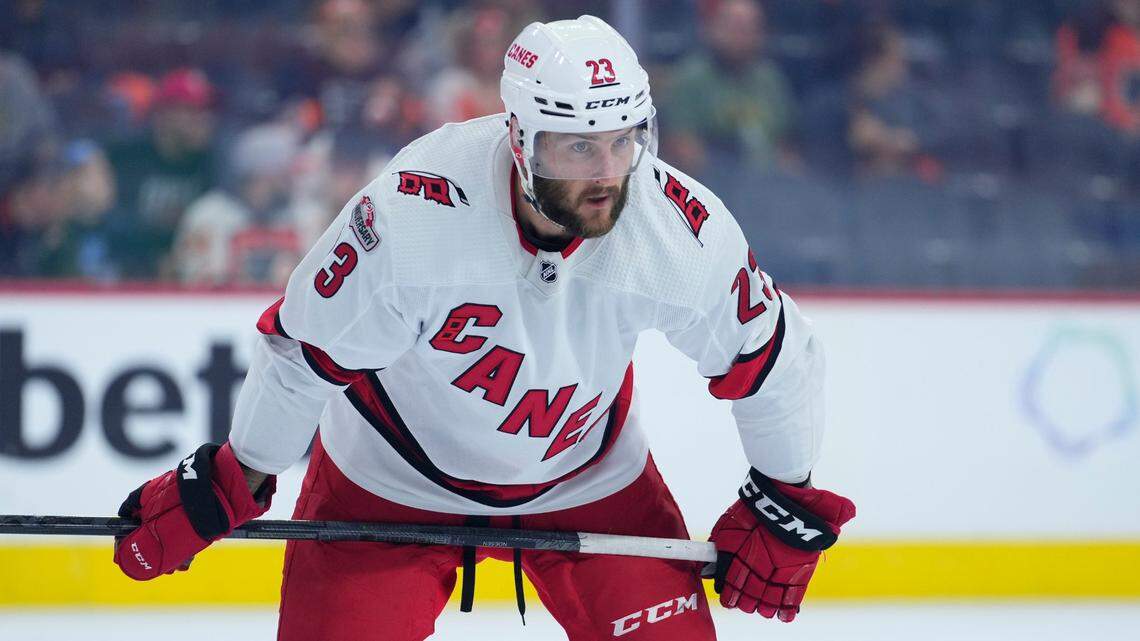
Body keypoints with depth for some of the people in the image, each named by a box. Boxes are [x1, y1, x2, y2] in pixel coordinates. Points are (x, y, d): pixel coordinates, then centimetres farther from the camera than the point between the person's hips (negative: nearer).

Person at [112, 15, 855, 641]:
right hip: (393, 477, -3)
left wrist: (786, 501, 1)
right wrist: (225, 486, -10)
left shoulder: (684, 229, -26)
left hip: (590, 474, 3)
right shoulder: (411, 216, -35)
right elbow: (306, 348, -20)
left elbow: (773, 359, -8)